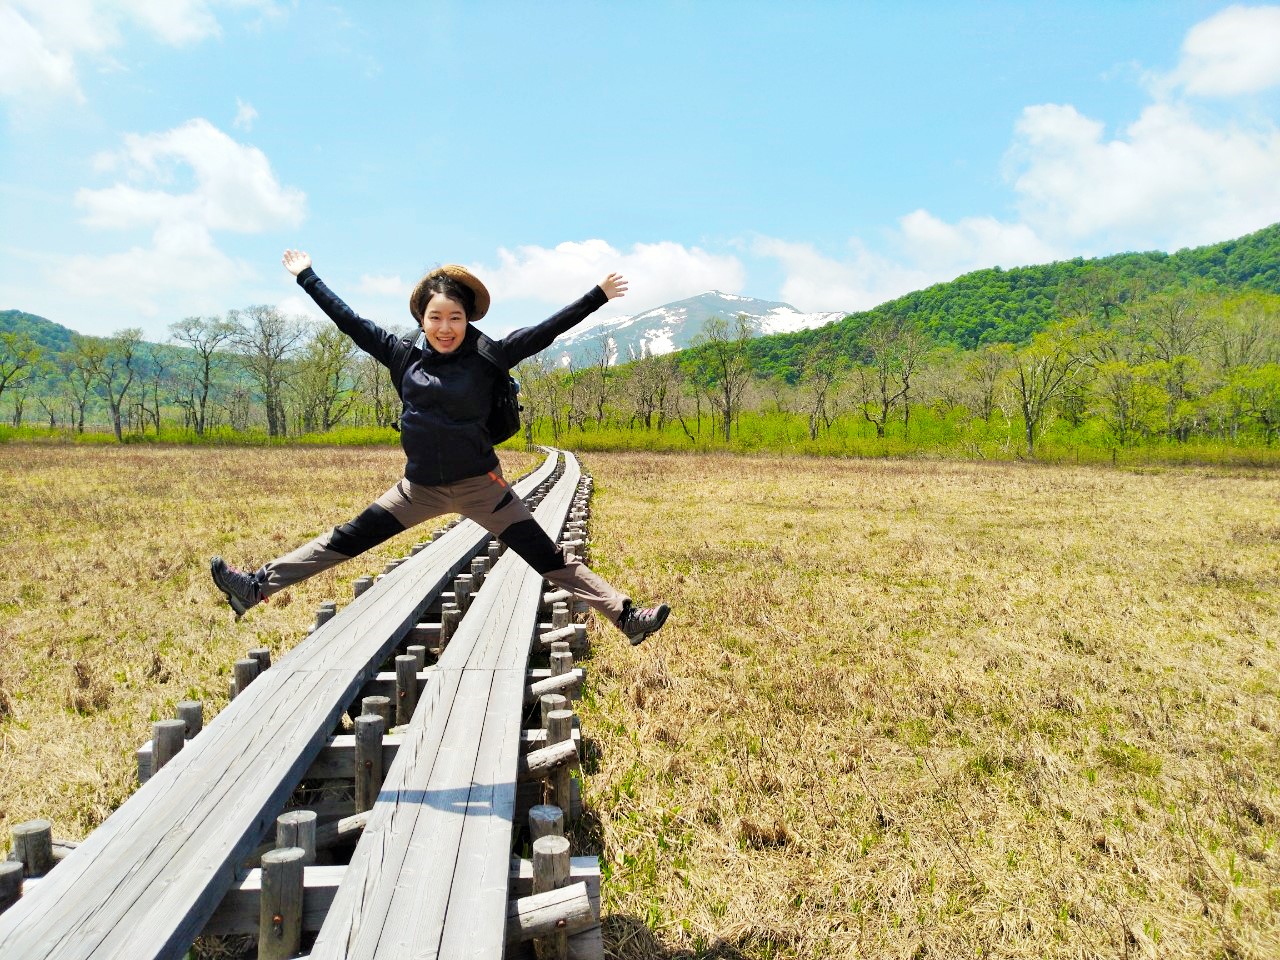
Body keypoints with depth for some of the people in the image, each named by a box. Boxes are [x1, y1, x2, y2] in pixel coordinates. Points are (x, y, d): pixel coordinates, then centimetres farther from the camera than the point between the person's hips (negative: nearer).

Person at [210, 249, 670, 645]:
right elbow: (351, 322, 7)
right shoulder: (404, 357, -1)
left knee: (550, 558, -3)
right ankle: (257, 587, 16)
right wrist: (306, 277, 15)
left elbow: (544, 331, -8)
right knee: (344, 541, 7)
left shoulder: (487, 359, -8)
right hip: (420, 488, 3)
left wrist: (597, 295, -9)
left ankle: (625, 616, 0)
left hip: (481, 486, -2)